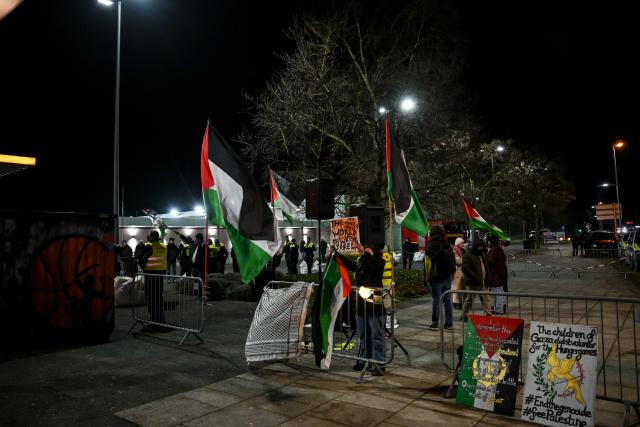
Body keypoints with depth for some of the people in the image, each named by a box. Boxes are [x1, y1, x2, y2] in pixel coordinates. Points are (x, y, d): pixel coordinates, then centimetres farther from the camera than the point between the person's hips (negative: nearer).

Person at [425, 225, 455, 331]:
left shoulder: (431, 246, -10)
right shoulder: (448, 245, 8)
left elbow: (428, 263, -10)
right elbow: (453, 261, 12)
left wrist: (429, 276, -1)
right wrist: (451, 274, 17)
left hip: (436, 278, -5)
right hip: (448, 277, 5)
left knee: (436, 301, -1)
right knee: (447, 300, 11)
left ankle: (435, 324, 2)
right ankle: (449, 323, 16)